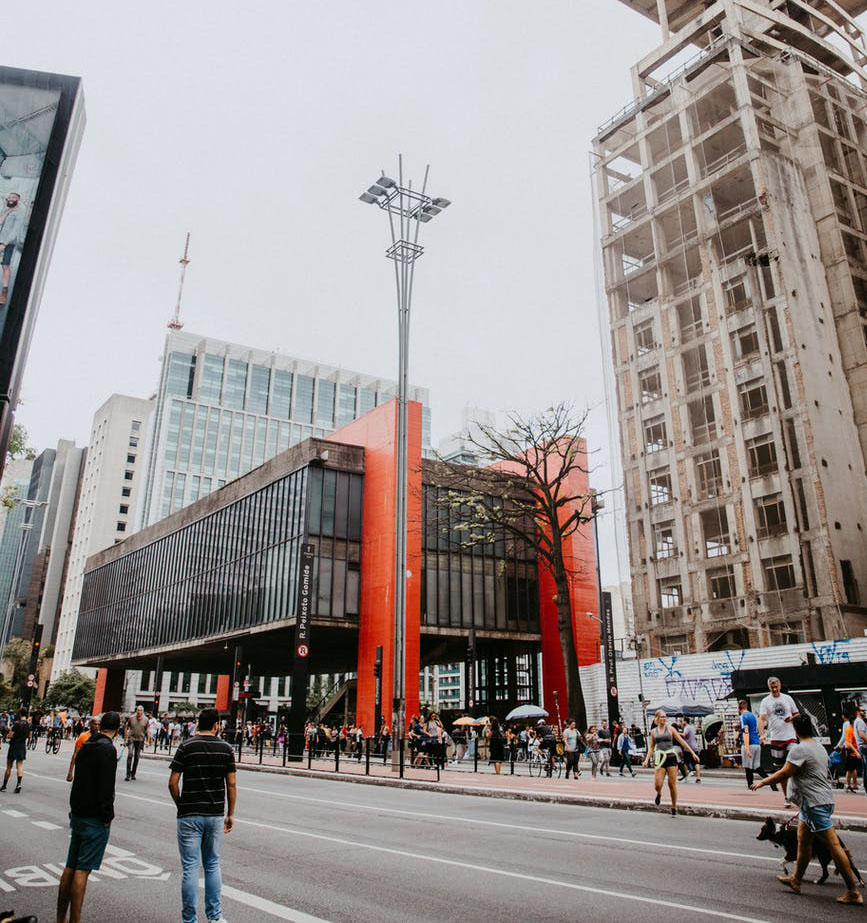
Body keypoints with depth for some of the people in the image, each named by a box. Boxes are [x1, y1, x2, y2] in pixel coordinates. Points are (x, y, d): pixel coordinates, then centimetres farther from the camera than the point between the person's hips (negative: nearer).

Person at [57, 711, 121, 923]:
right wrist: (108, 816, -13)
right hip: (95, 818, -8)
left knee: (70, 867, 14)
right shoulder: (107, 749, -18)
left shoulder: (86, 746, 10)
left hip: (78, 815, 8)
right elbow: (105, 787, -21)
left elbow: (78, 779, 16)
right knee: (82, 870, -4)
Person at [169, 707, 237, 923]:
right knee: (213, 865, 16)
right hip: (216, 815, 2)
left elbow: (172, 783, -8)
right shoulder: (226, 749, -1)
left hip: (189, 815, -2)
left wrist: (180, 805, 8)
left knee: (190, 868, 6)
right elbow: (231, 785, -1)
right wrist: (230, 814, 9)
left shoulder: (186, 747, -6)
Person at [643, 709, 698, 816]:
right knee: (657, 785, -8)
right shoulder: (653, 731, 8)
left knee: (672, 784, -1)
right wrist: (647, 759, 4)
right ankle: (659, 794, 28)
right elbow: (651, 747, 15)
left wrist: (692, 753, 0)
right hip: (660, 759, 1)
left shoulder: (670, 728, 3)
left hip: (671, 757, -1)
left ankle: (674, 808, 16)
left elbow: (682, 741, 4)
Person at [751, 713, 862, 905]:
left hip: (815, 803, -10)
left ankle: (854, 892, 1)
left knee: (834, 845, -5)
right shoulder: (819, 747, 11)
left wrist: (762, 782, -5)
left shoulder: (799, 749, -17)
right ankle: (796, 880, 26)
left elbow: (784, 774, -18)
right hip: (824, 798, 10)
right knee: (803, 841, 16)